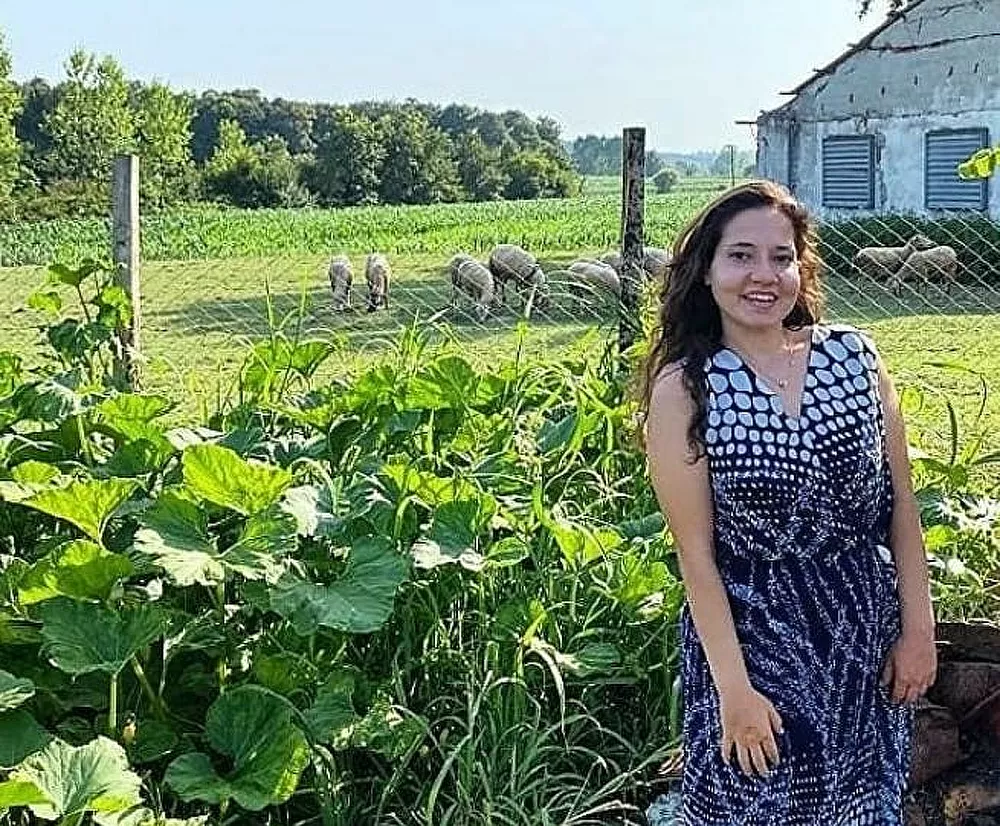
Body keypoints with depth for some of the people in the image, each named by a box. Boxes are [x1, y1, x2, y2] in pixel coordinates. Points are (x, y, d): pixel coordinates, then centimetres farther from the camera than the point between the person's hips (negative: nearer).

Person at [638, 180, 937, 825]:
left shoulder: (855, 354, -3)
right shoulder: (683, 389, -12)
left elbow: (901, 503, 2)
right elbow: (696, 552, -12)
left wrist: (919, 627, 1)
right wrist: (734, 688, -14)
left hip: (869, 629, 3)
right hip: (751, 633, -3)